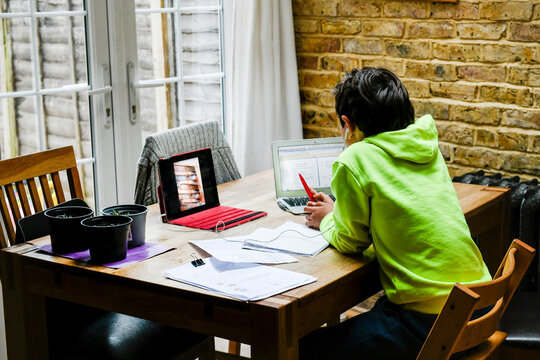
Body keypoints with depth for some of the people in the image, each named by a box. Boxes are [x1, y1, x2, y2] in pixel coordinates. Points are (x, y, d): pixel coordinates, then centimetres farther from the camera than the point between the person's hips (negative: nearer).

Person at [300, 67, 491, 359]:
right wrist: (338, 211, 27)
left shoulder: (354, 161, -12)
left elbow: (351, 242, 0)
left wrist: (328, 220, 21)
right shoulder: (427, 147, 8)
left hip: (429, 324, -8)